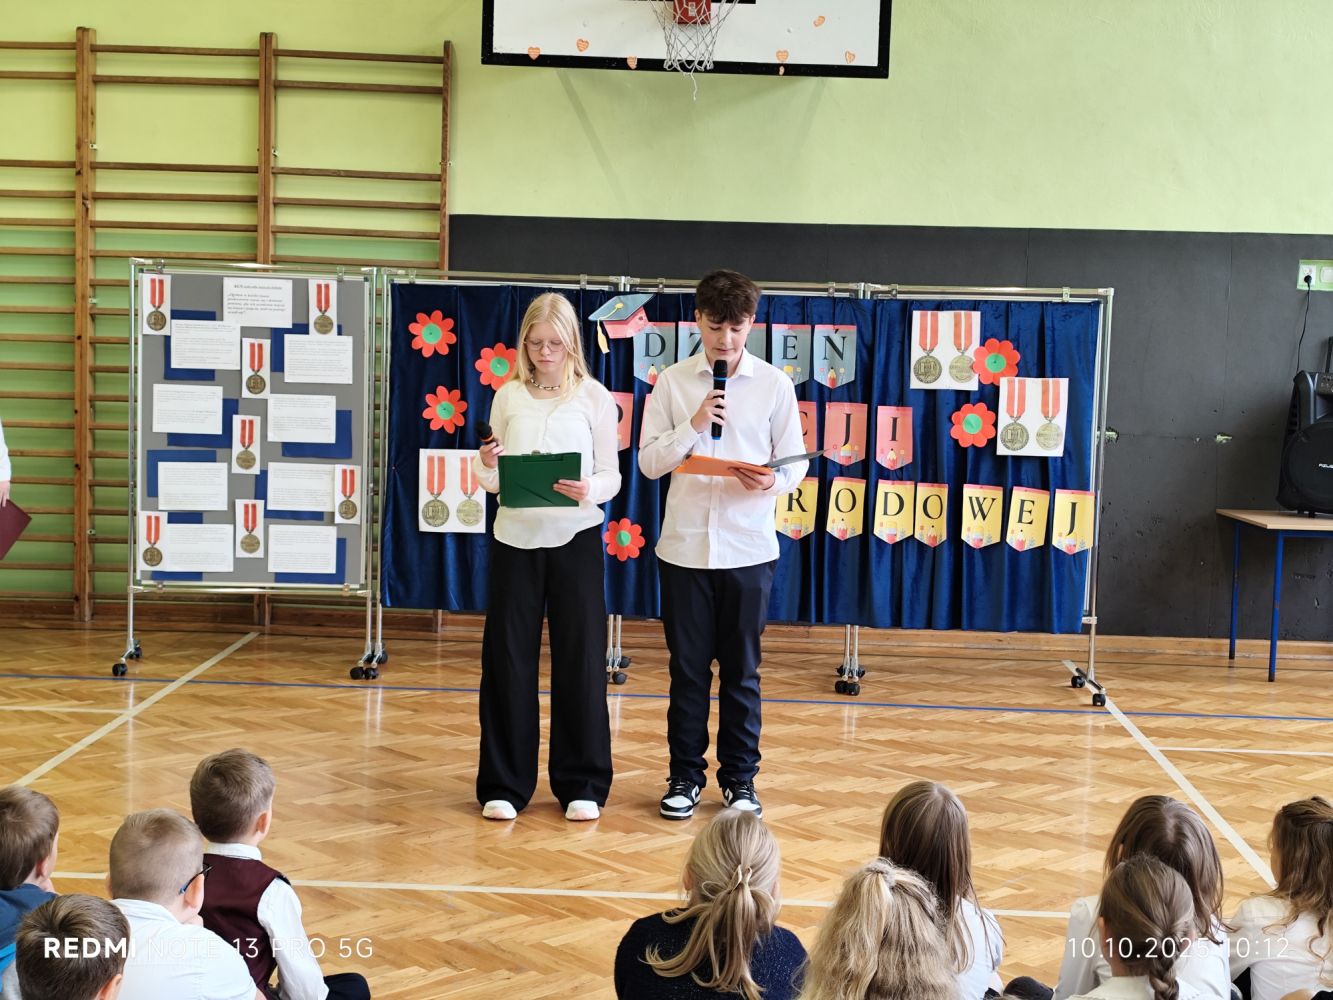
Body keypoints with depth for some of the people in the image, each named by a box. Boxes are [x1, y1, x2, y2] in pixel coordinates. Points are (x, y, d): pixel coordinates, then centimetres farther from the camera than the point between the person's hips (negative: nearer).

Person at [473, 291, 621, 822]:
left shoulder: (594, 396, 1)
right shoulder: (509, 396, 7)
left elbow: (611, 475, -1)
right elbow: (492, 480, 9)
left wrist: (589, 490, -22)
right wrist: (487, 467, -13)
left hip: (574, 537, -2)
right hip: (515, 537, 2)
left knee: (580, 658, 2)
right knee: (508, 658, 4)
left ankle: (581, 784, 15)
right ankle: (504, 783, 16)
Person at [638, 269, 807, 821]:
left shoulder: (774, 384, 1)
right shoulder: (672, 383, 3)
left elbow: (795, 462, 2)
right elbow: (648, 461, 0)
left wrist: (771, 481, -19)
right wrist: (693, 425, -14)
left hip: (748, 545, 0)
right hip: (684, 544, 1)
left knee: (742, 670, 8)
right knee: (687, 667, 8)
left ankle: (740, 777, 19)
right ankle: (685, 775, 20)